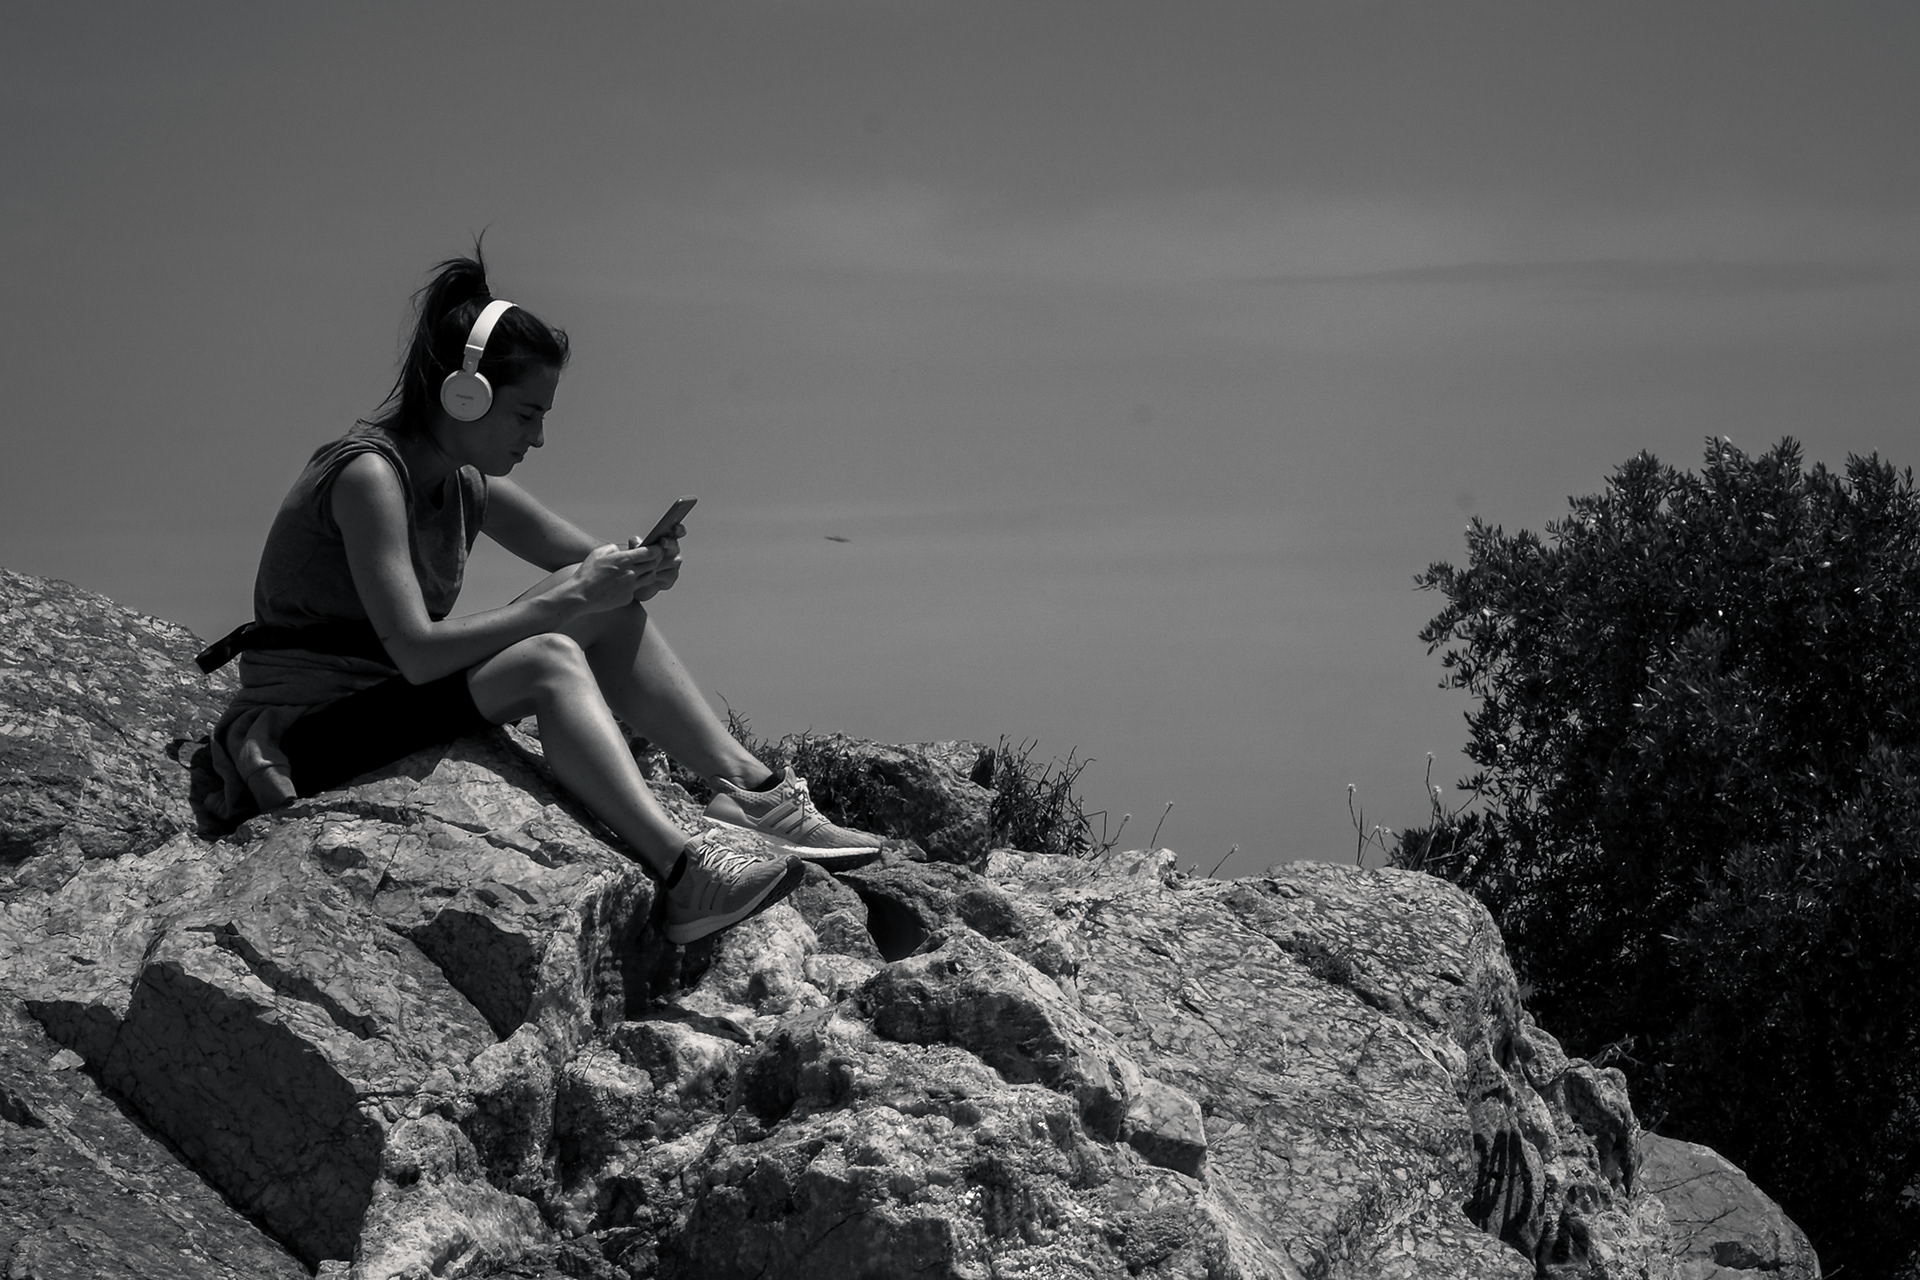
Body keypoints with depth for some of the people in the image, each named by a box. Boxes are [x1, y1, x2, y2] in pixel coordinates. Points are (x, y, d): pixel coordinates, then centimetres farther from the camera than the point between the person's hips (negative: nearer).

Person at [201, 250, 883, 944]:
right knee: (548, 660, -30)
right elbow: (417, 651, -29)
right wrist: (572, 596, -27)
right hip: (304, 735, -9)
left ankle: (749, 788, -9)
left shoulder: (467, 485, 6)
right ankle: (684, 870, -40)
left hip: (390, 701, 9)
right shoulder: (368, 475, -20)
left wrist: (637, 569, -13)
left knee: (612, 613, -4)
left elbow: (588, 561, 12)